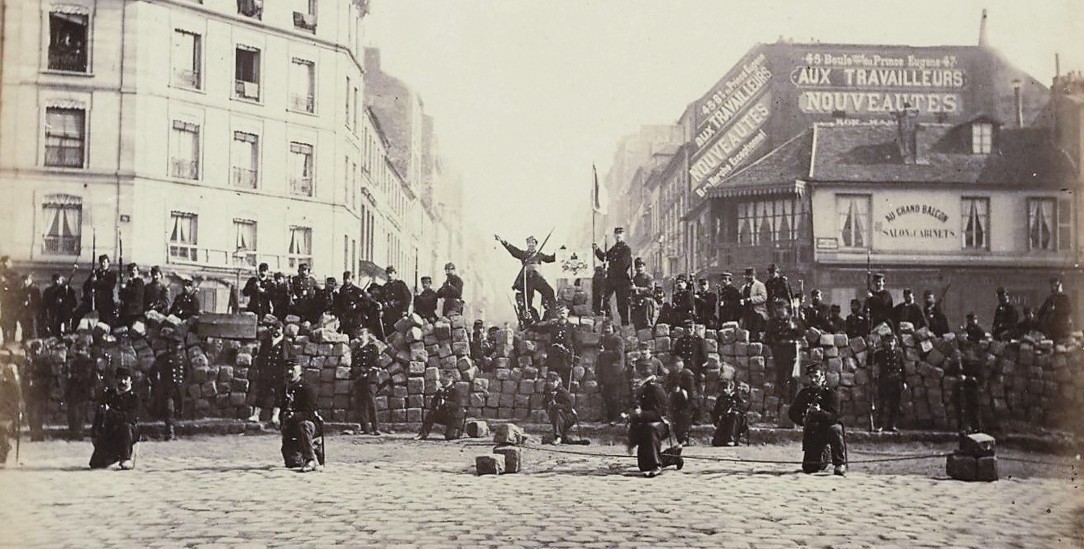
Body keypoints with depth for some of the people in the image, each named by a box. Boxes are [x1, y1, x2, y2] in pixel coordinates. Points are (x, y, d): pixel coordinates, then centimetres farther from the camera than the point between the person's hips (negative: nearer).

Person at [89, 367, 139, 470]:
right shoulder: (108, 394, 10)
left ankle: (126, 458, -25)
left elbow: (129, 417, -19)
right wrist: (97, 434, -2)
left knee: (125, 426, -39)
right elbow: (98, 415, 10)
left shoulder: (134, 397, -3)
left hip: (127, 434, -3)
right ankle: (114, 456, 23)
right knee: (96, 464, -10)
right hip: (108, 433, 4)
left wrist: (109, 411, -28)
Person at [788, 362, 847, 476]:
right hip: (811, 434, 4)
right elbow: (792, 412, 2)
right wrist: (803, 420, -18)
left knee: (835, 429, -39)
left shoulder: (831, 394, -11)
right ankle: (822, 459, 35)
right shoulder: (804, 394, 3)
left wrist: (819, 411, -43)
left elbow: (834, 416, -24)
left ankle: (840, 464, -23)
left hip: (827, 429, -3)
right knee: (808, 468, -4)